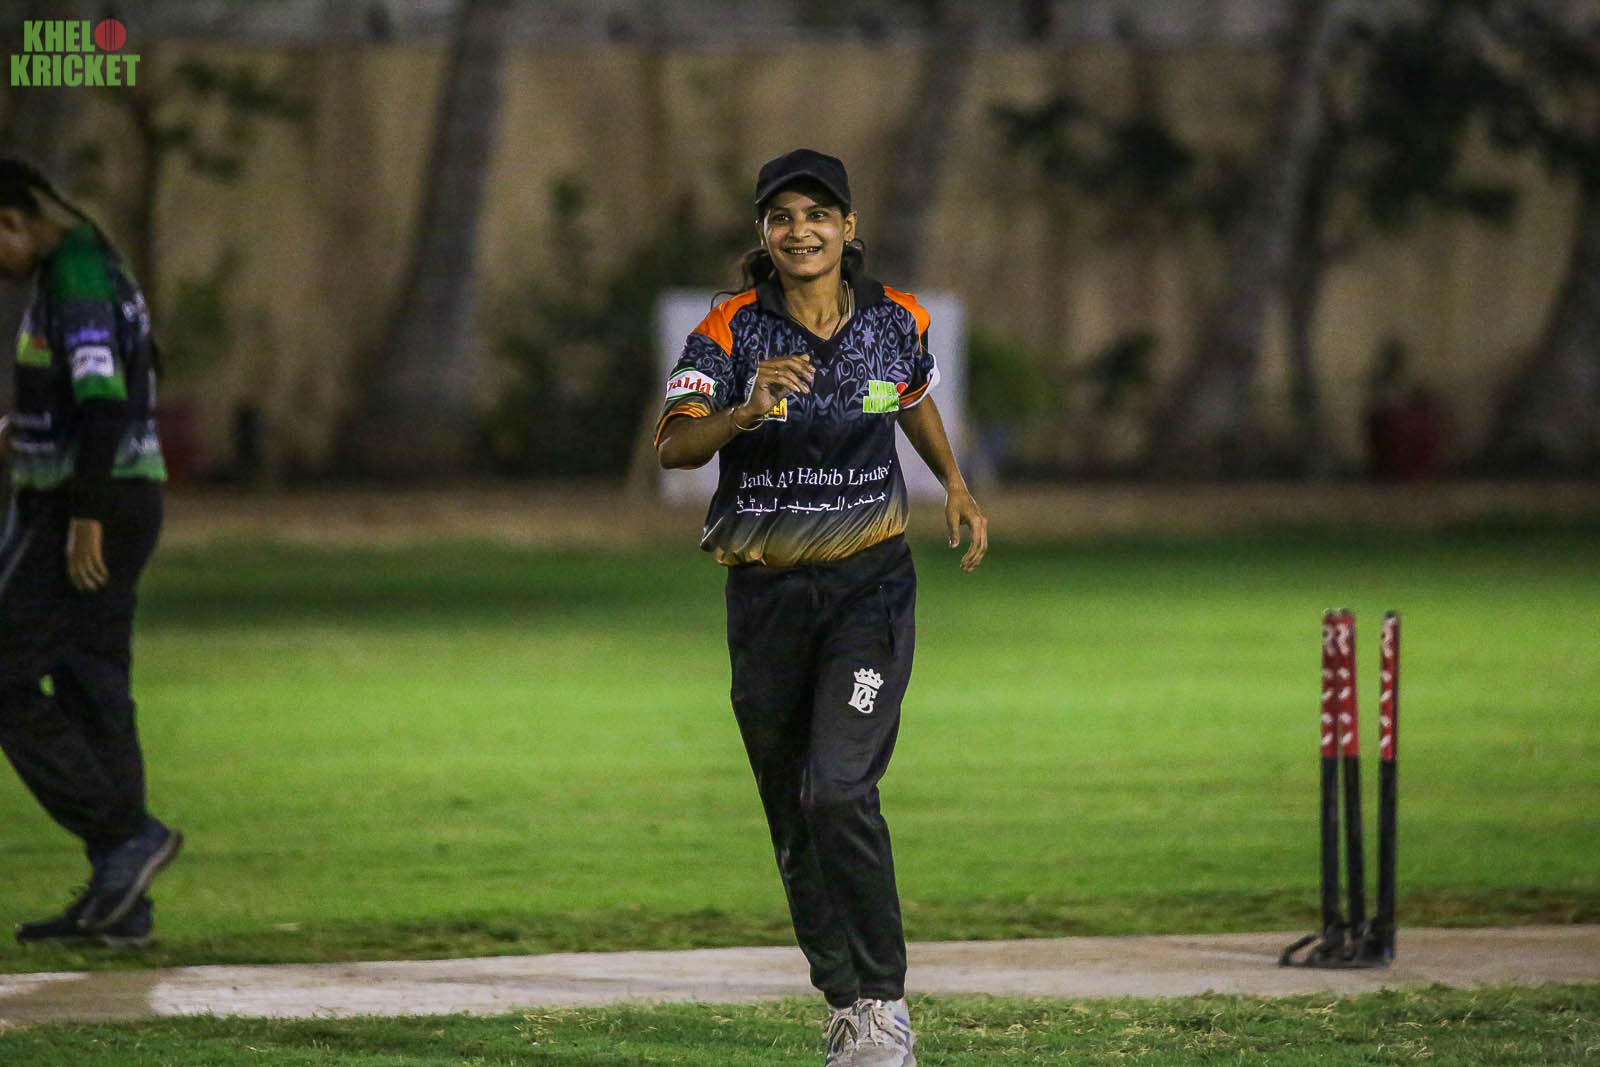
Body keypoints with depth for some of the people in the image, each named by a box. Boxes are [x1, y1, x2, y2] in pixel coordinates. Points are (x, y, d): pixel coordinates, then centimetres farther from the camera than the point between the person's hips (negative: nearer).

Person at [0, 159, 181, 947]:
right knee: (92, 695, 9)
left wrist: (85, 518, -24)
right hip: (128, 499, 10)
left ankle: (126, 835, -8)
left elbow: (102, 401, -25)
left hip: (81, 509, -10)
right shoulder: (94, 273, 17)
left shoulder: (73, 284, -16)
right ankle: (120, 902, 8)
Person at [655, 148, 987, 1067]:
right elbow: (675, 446, -20)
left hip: (870, 585, -1)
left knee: (838, 790, -20)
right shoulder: (733, 330, -8)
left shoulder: (896, 320, -1)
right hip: (766, 595, 1)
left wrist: (956, 484, 12)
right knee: (794, 819, 7)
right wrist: (746, 411, -37)